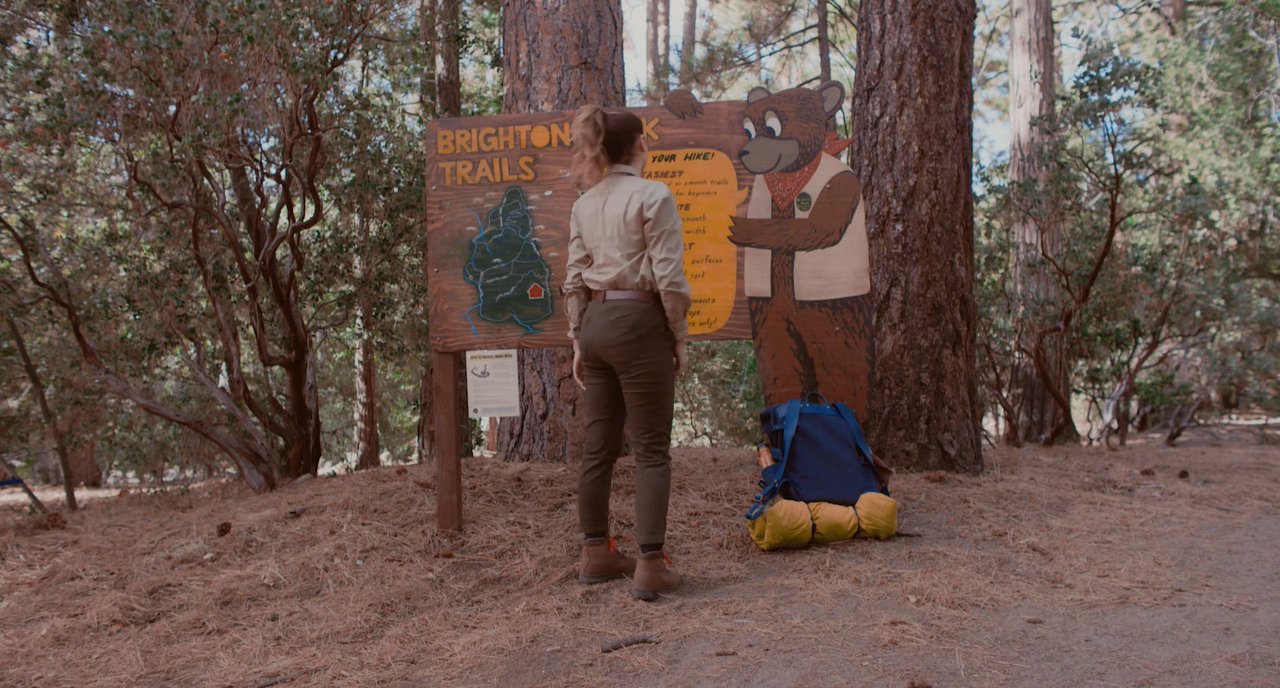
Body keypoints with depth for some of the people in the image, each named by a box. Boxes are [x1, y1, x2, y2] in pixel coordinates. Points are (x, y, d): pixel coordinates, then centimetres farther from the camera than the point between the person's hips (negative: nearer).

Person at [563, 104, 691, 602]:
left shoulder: (585, 203, 10)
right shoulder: (653, 196, -10)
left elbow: (575, 279, 11)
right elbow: (669, 278, -14)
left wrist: (578, 341, 16)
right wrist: (679, 337, -4)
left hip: (595, 323, 7)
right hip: (638, 323, -7)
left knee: (600, 445, 13)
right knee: (651, 449, -1)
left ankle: (596, 554, 23)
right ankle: (650, 566, -2)